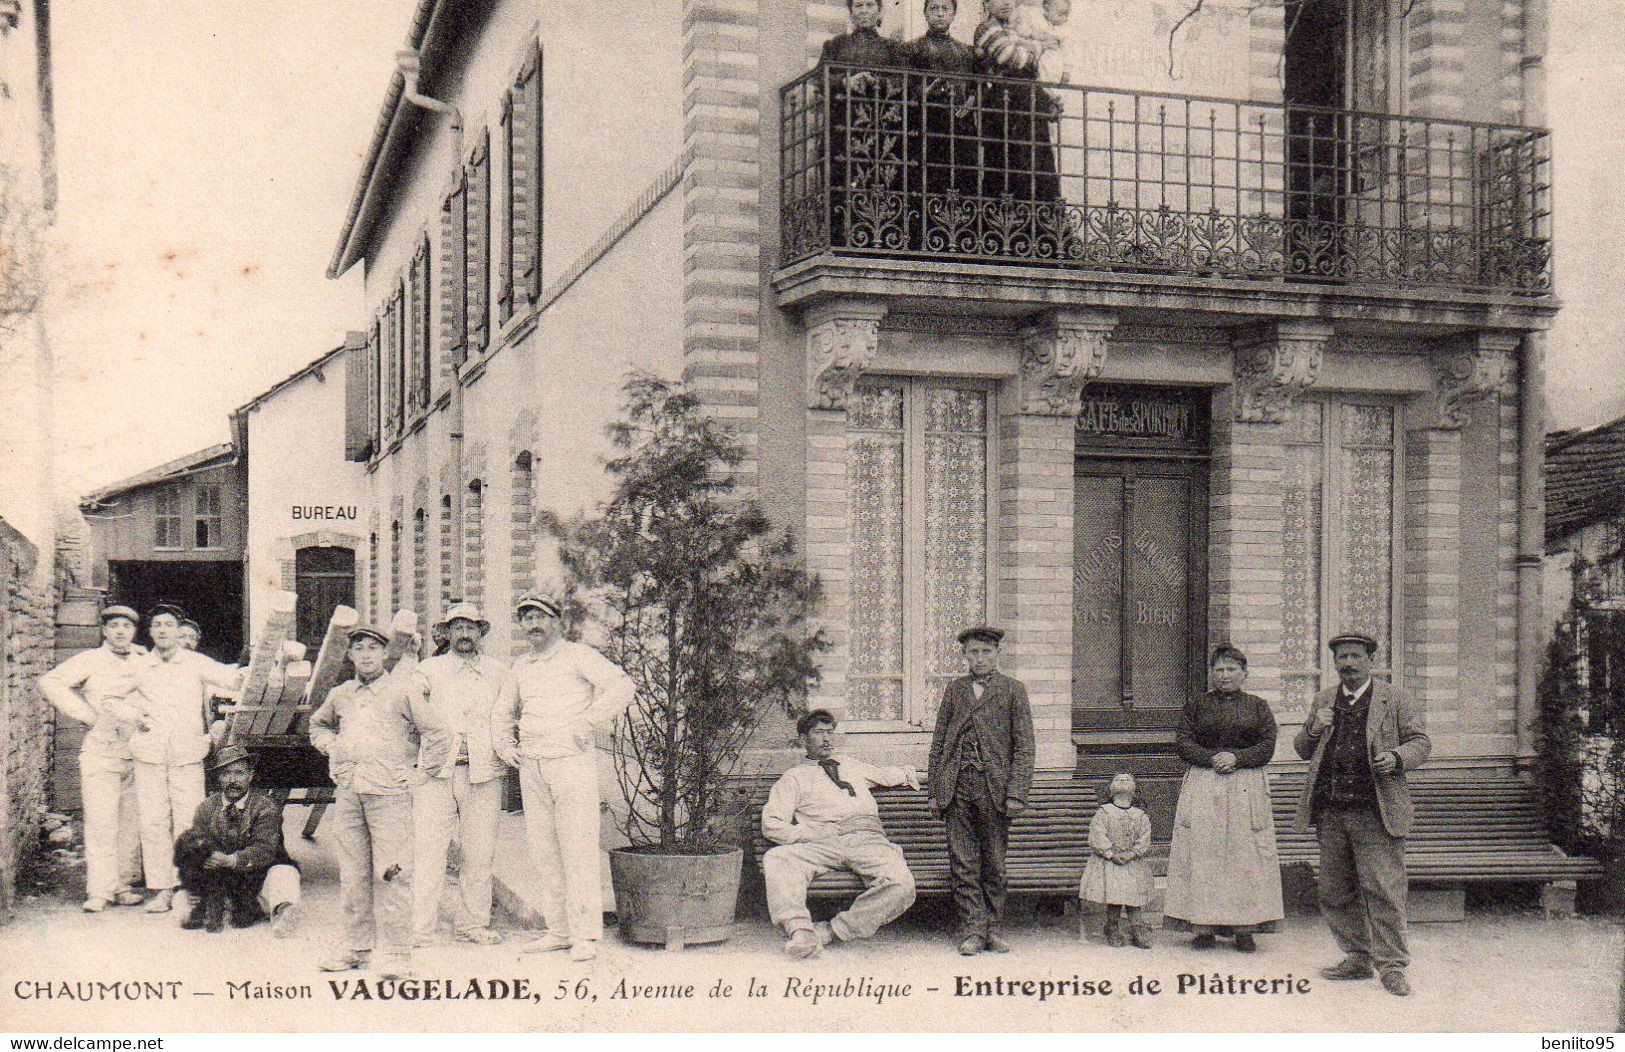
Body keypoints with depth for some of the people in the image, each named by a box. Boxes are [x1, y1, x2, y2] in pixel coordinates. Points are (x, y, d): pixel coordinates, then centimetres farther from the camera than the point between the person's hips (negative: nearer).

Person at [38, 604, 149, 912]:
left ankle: (123, 884, 13)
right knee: (101, 823, -9)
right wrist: (88, 715, -10)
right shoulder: (90, 661, 1)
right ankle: (99, 891, -7)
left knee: (132, 823, 4)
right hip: (99, 752, -4)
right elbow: (49, 683, -9)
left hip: (136, 754, 4)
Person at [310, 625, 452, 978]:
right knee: (352, 874, 8)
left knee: (393, 873, -8)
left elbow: (438, 734, 1)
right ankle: (356, 946, 18)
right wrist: (331, 748, 17)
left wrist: (420, 773, -2)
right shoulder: (340, 694, 15)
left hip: (389, 792, -5)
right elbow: (317, 724, 35)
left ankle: (396, 953, -5)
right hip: (347, 791, 5)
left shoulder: (403, 690, 1)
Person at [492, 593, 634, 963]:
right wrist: (504, 746, 14)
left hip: (572, 762, -6)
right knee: (544, 851, 6)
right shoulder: (521, 666, 18)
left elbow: (620, 686, -14)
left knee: (578, 849, -8)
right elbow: (502, 711, 30)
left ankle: (585, 935, -7)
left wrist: (588, 722, -17)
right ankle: (558, 930, 12)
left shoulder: (578, 656, -1)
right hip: (530, 767, 6)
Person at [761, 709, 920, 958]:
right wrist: (805, 834, -6)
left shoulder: (851, 765, 34)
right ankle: (801, 932, -43)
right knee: (776, 859, -33)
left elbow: (884, 775, 51)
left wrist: (905, 773, 32)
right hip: (823, 842, -2)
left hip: (867, 837, 2)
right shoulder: (794, 777, 21)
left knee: (901, 885, -30)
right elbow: (771, 824, 9)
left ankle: (832, 930, -24)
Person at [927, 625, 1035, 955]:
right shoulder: (954, 690, 15)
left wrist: (1016, 793, -9)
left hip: (995, 787, -2)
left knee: (994, 864, 5)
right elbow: (938, 742, 14)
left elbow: (1024, 746, 1)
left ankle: (992, 928, 15)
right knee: (963, 864, -1)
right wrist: (935, 791, 6)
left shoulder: (1013, 690, 6)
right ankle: (972, 930, 4)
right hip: (957, 788, 2)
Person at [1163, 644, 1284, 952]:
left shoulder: (1257, 706, 11)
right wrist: (1211, 758, -12)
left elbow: (1268, 746, 2)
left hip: (1246, 787, 0)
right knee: (1202, 853, -5)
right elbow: (1182, 743, 3)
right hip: (1202, 786, 0)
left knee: (1245, 854, -4)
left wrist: (1236, 758, -13)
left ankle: (1244, 928, 0)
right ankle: (1203, 927, -2)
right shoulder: (1196, 705, 11)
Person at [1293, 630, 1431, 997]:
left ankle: (1391, 964, -2)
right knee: (1335, 890, 9)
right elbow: (1302, 750, 20)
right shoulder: (1323, 702, 17)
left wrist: (1397, 758, -17)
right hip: (1330, 812, 5)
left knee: (1383, 889, -8)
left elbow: (1420, 742, 4)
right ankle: (1357, 957, 21)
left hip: (1375, 813, -5)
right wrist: (1313, 730, -2)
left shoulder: (1396, 701, 5)